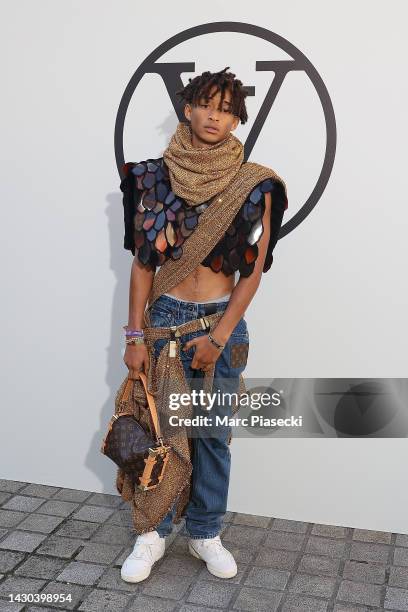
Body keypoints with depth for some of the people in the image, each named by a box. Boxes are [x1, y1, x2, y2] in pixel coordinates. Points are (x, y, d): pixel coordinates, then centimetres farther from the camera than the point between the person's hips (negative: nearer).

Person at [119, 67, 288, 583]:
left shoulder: (254, 186, -3)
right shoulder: (157, 177, 0)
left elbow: (253, 270, -4)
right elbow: (142, 260, -1)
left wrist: (218, 338, -9)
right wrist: (135, 335, -5)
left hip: (223, 321, 0)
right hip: (165, 315, 1)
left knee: (212, 433, 9)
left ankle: (205, 532, 29)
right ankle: (154, 532, 26)